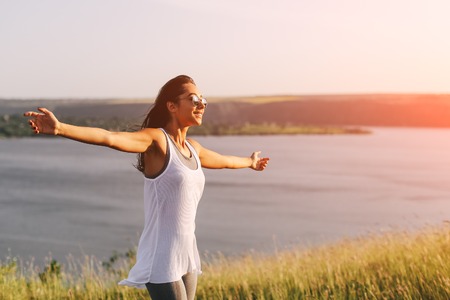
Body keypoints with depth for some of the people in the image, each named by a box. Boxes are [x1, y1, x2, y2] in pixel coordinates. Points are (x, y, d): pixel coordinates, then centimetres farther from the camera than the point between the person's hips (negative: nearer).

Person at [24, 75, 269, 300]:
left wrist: (250, 162, 53)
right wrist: (60, 129, -41)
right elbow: (109, 138, -27)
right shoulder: (156, 139, -10)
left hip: (186, 255, 8)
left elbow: (224, 161, 35)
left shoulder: (193, 148, 13)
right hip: (161, 259, -8)